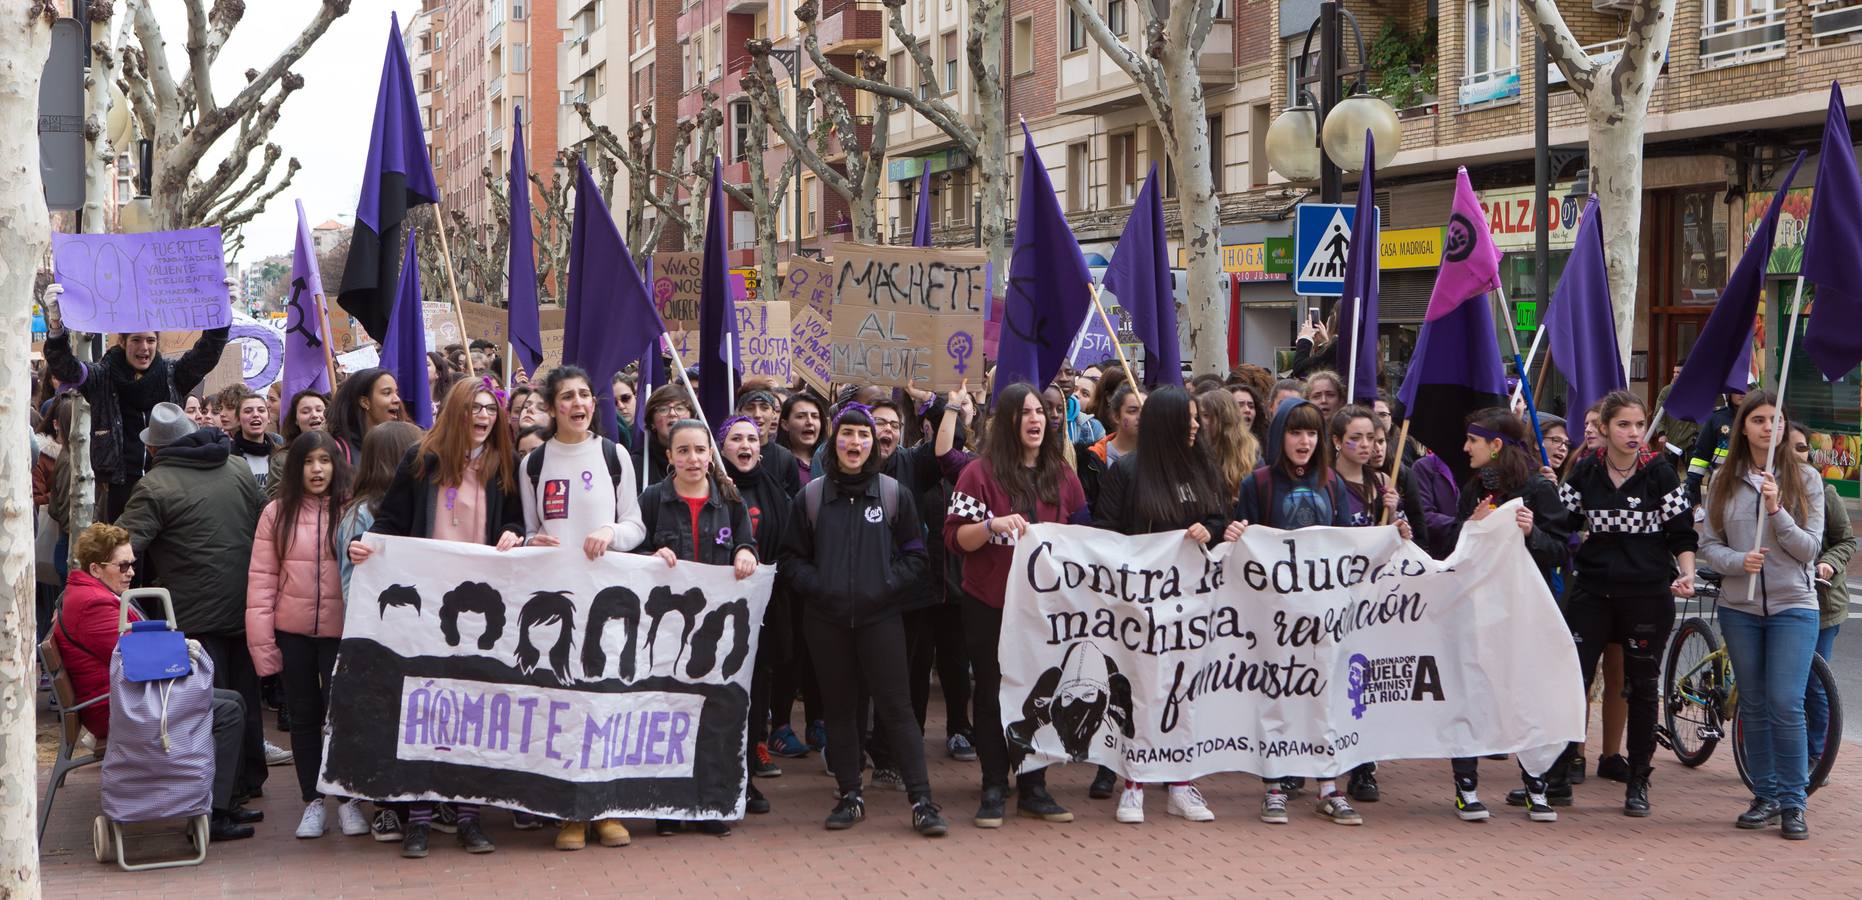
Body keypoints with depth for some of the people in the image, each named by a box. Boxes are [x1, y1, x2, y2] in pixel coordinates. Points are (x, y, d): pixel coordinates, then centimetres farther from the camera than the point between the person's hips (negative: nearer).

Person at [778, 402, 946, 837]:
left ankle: (922, 801, -4)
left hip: (880, 616, -2)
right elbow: (792, 558, 8)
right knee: (839, 707, 8)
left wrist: (888, 583, -9)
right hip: (826, 619, 2)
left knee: (896, 706, -5)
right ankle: (850, 796, 18)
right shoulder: (810, 497, 5)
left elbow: (915, 555, 6)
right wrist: (815, 585, -9)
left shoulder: (894, 494, 3)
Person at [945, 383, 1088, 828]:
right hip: (990, 605, -3)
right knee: (993, 695, 4)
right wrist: (993, 525, -26)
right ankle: (993, 789, 12)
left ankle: (1034, 789, 17)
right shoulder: (981, 473, -5)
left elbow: (1083, 534, 17)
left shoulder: (1062, 475, 8)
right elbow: (955, 537, -10)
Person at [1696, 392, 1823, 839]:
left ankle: (1793, 802, 1)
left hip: (1792, 606, -3)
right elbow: (1708, 544, 3)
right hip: (1739, 607, 3)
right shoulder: (1724, 480, 5)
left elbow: (1810, 548, -4)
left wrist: (1777, 511, -17)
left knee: (1786, 705, -10)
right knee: (1753, 705, 9)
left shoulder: (1805, 478, 0)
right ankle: (1766, 796, 20)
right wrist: (1739, 560, -17)